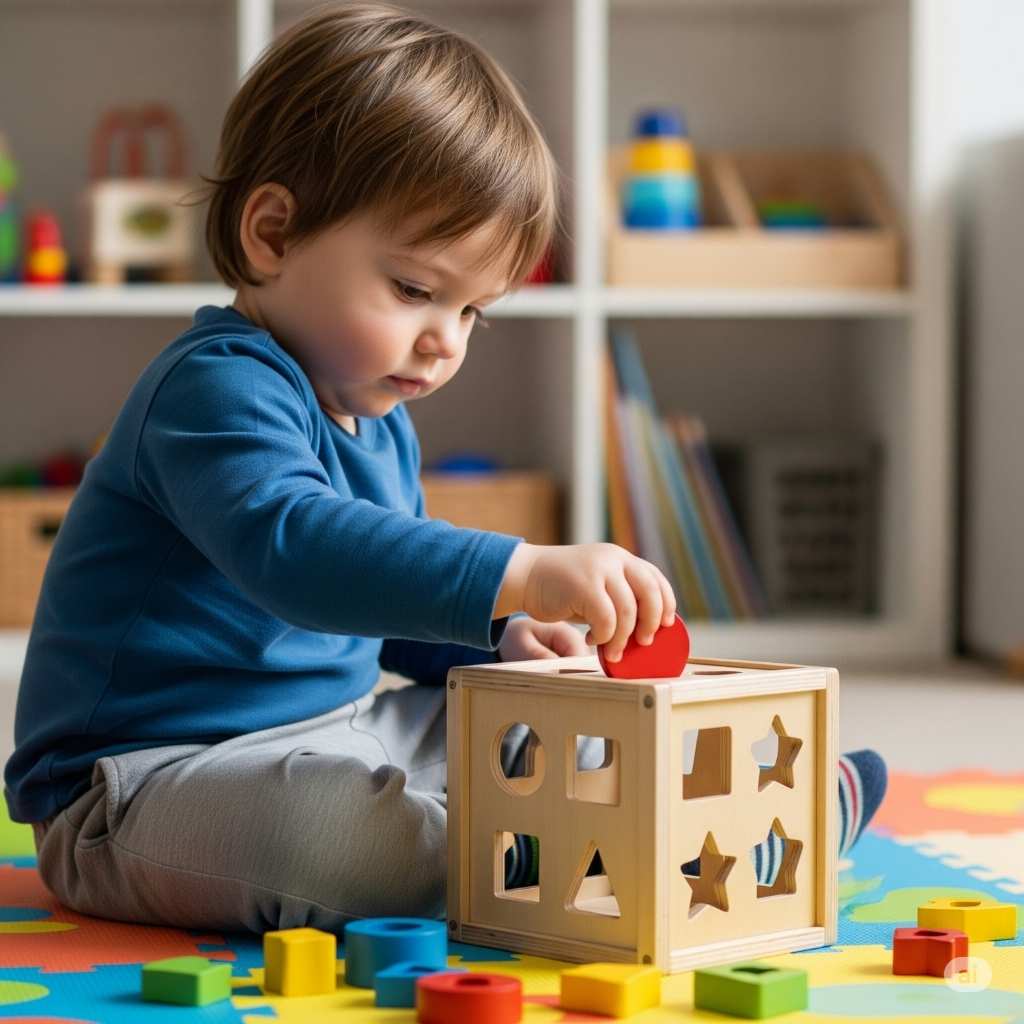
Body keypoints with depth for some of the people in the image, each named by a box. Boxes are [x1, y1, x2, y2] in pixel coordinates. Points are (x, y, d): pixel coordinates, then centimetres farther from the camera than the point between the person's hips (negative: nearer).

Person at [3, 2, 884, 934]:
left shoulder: (377, 422, 14)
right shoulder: (220, 388, -20)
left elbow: (387, 604, 28)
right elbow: (292, 548, -41)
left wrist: (498, 640, 7)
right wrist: (522, 575, -48)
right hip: (149, 779, -10)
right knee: (329, 820, -38)